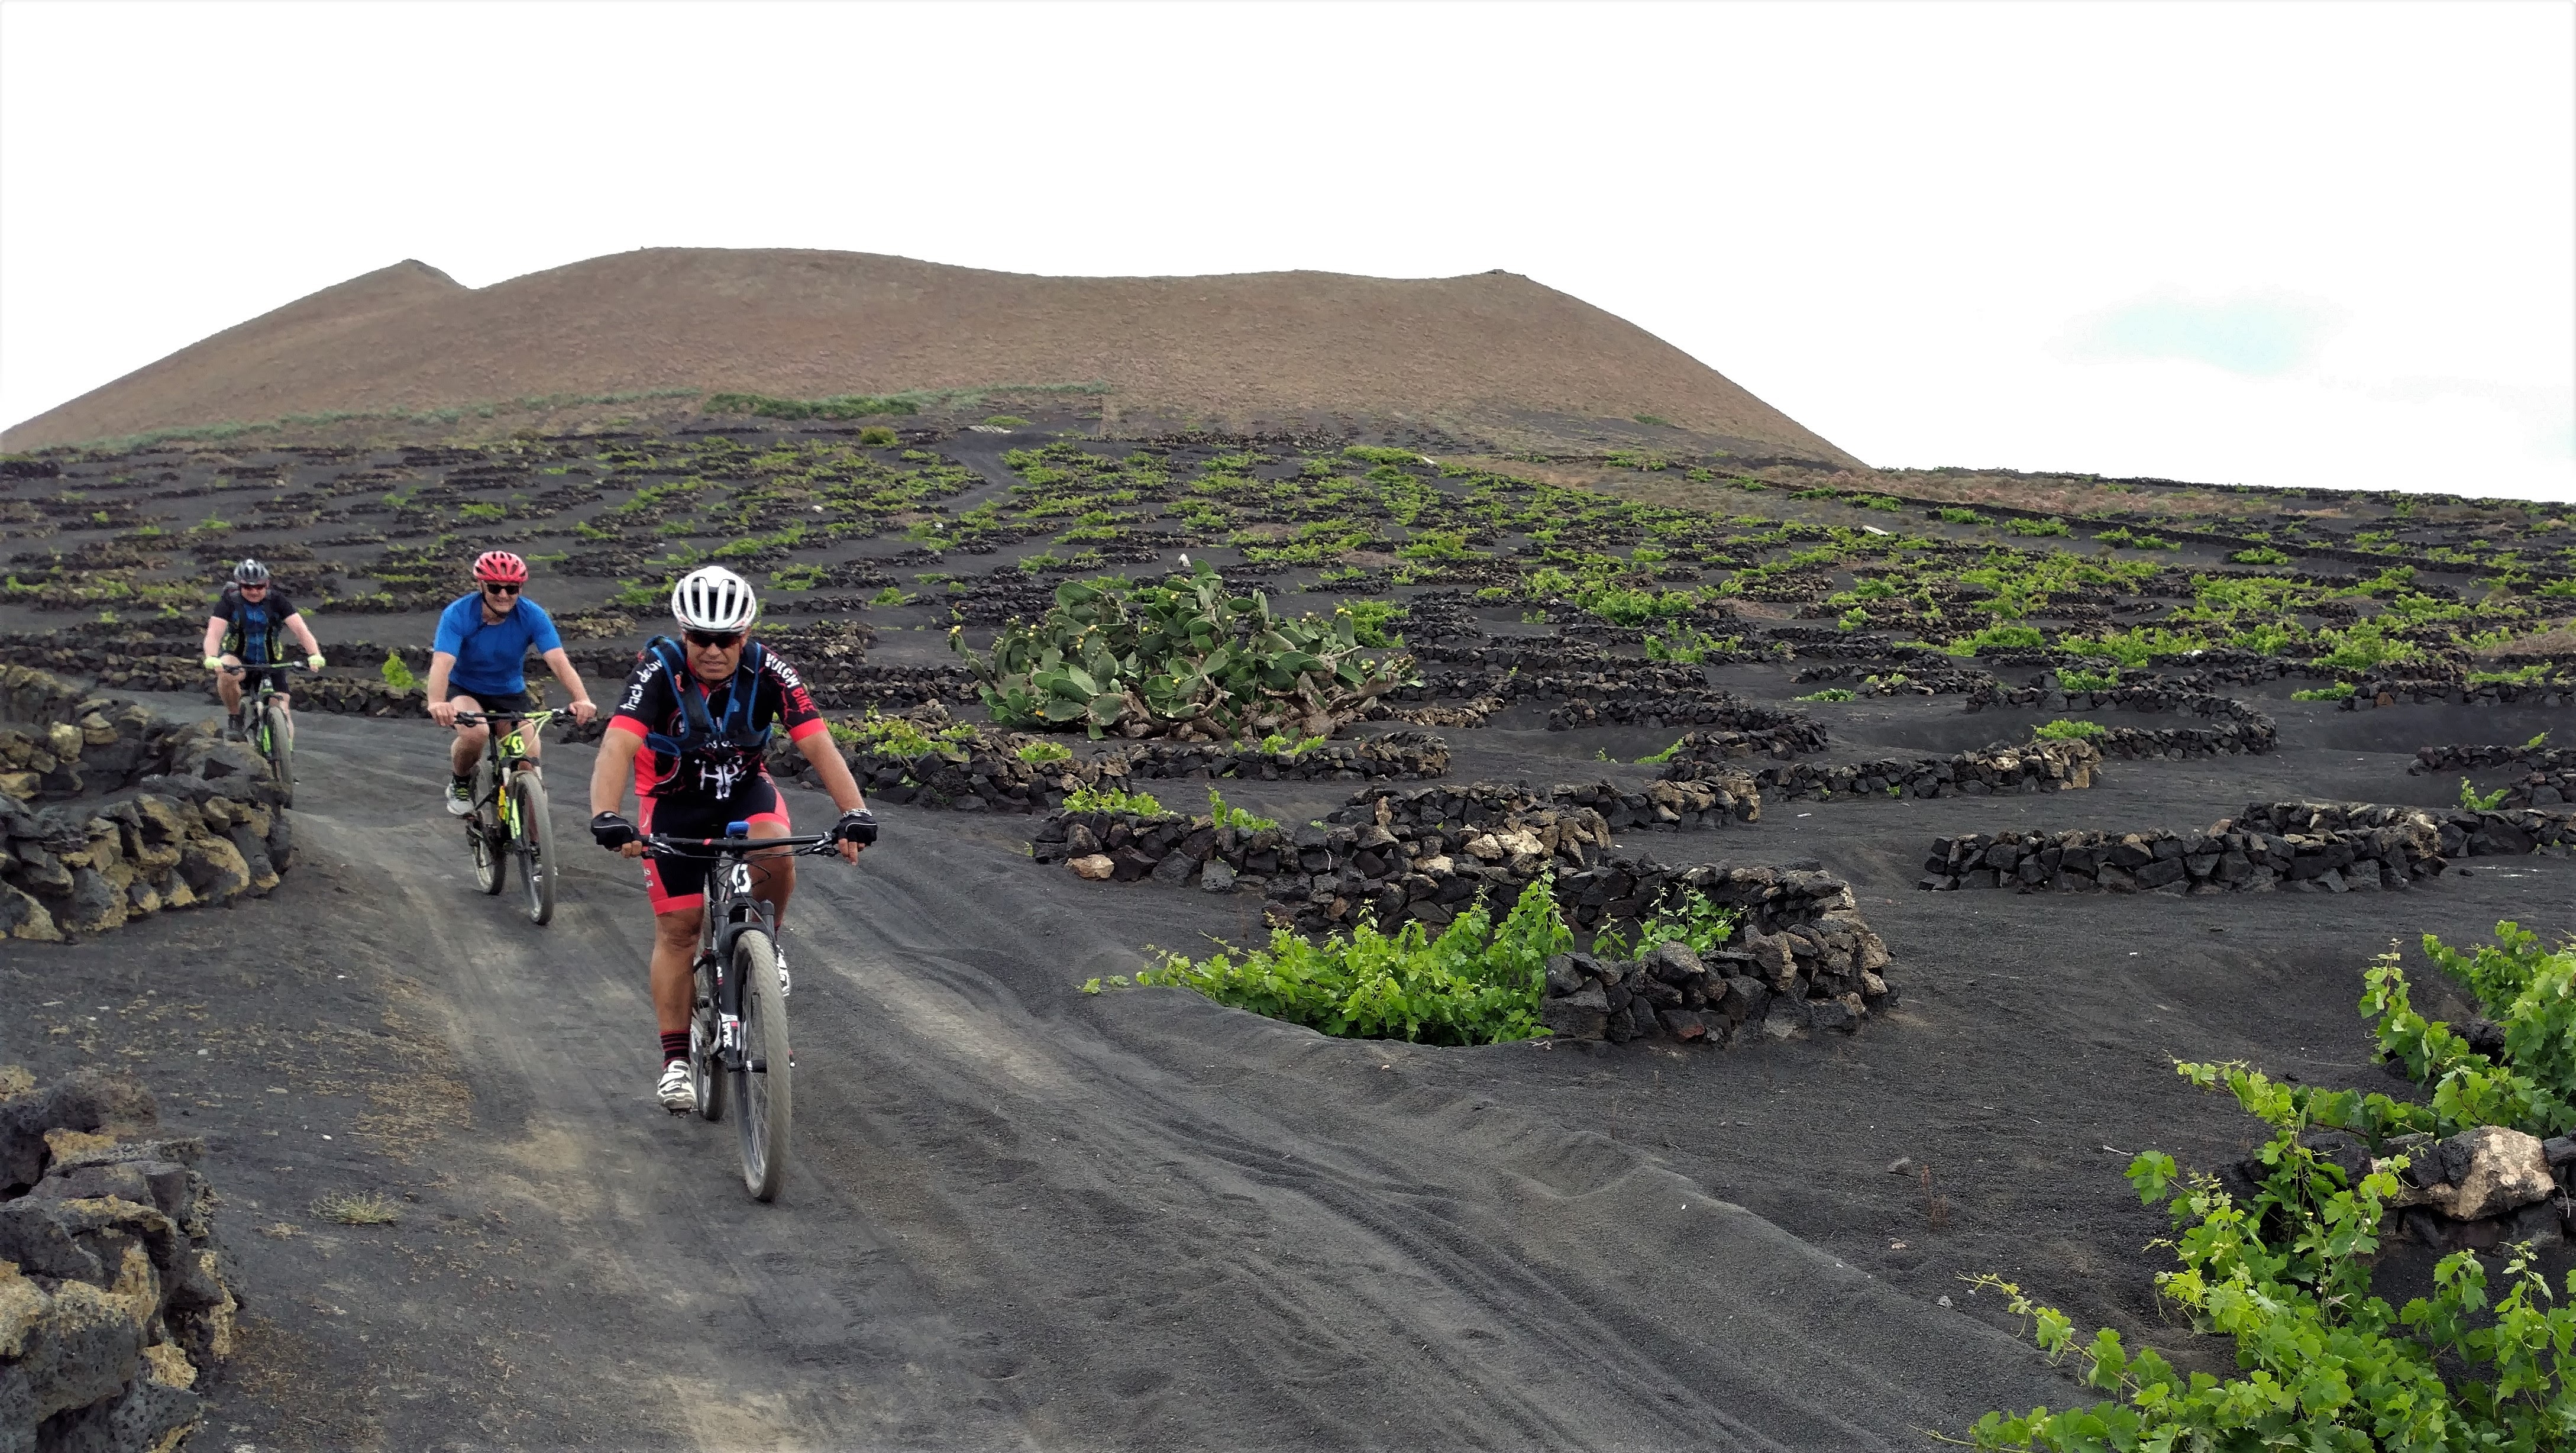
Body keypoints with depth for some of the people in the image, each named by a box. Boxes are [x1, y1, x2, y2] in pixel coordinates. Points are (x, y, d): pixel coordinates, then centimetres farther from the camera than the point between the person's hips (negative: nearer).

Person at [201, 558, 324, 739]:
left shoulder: (276, 600, -12)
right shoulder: (229, 601, -14)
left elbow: (300, 629, -23)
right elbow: (214, 633, -26)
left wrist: (314, 655, -41)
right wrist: (212, 659, -48)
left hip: (272, 663, 1)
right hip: (238, 660, -1)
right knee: (226, 675, -36)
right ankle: (234, 719, -12)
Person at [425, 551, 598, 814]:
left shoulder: (533, 615, -20)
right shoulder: (458, 614, -24)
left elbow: (559, 661, -30)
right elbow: (441, 663, -37)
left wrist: (582, 699, -48)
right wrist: (436, 703, -57)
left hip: (510, 694, 2)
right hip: (464, 691, -2)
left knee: (530, 761, -18)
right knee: (475, 732, -33)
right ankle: (460, 783, -1)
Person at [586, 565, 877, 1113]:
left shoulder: (768, 670, -22)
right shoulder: (659, 669, -26)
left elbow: (817, 742, -28)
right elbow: (618, 744, -37)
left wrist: (855, 812, -42)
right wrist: (606, 817, -54)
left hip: (745, 789, 1)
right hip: (673, 801, -1)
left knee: (776, 858, -31)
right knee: (677, 927, -2)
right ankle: (675, 1060, 10)